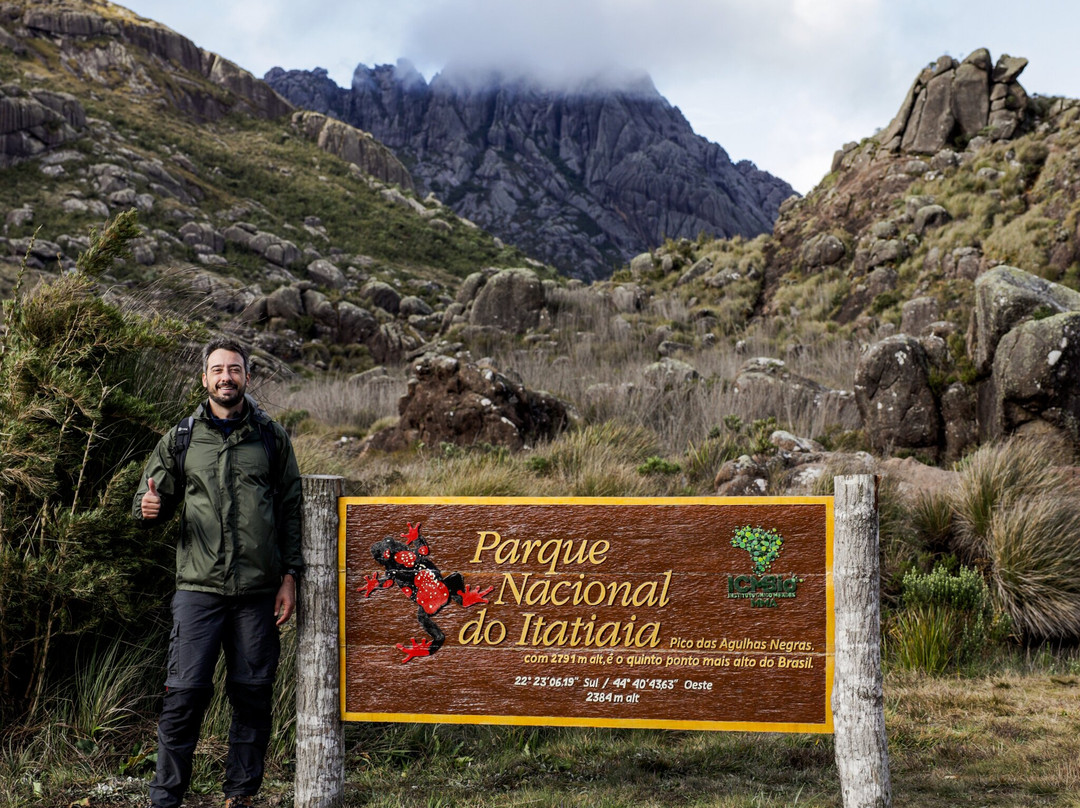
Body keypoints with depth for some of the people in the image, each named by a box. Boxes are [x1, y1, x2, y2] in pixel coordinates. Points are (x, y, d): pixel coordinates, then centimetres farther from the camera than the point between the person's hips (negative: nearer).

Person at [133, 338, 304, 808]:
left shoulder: (272, 438, 9)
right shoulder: (181, 439, 8)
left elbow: (290, 511, 9)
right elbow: (153, 500, 12)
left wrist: (290, 577, 3)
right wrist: (149, 509, -13)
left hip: (259, 592, 1)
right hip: (199, 588, -1)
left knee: (253, 695, 6)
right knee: (186, 694, -4)